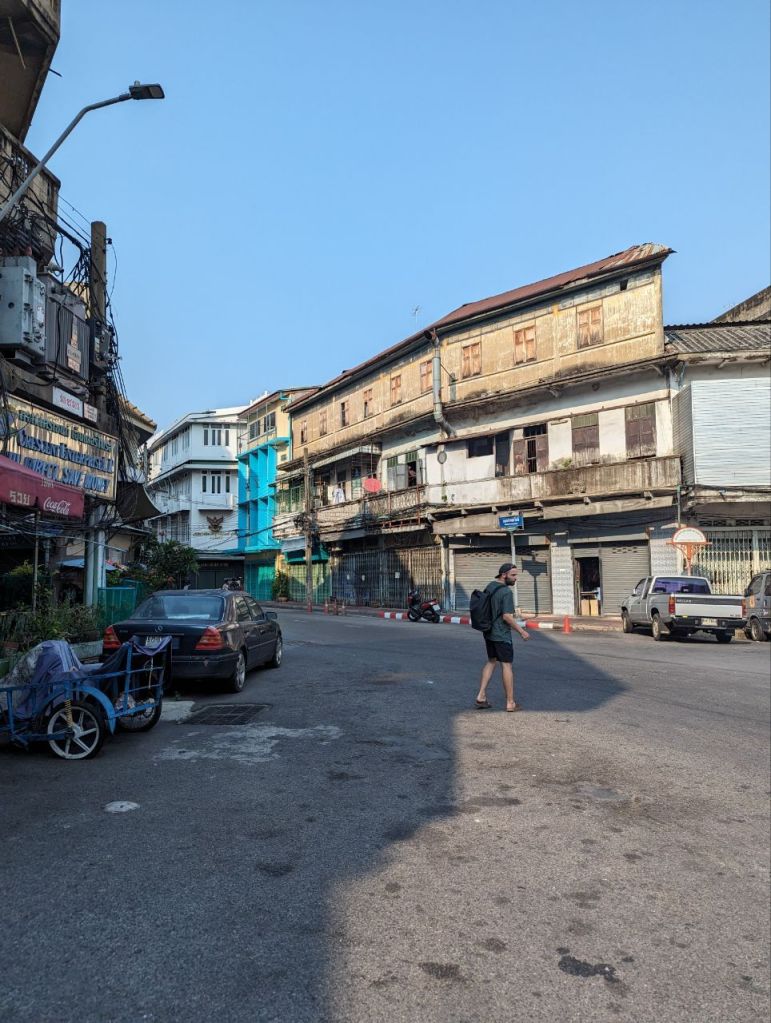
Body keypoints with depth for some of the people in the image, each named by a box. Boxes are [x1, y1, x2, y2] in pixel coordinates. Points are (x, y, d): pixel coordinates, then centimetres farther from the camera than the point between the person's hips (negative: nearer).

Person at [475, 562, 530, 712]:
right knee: (507, 665, 3)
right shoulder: (506, 592, -20)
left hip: (488, 632, 8)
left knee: (491, 661, 19)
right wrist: (521, 631, -15)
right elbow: (507, 616, -24)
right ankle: (510, 703, 10)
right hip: (502, 635, -8)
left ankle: (481, 696, 14)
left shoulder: (489, 586, 5)